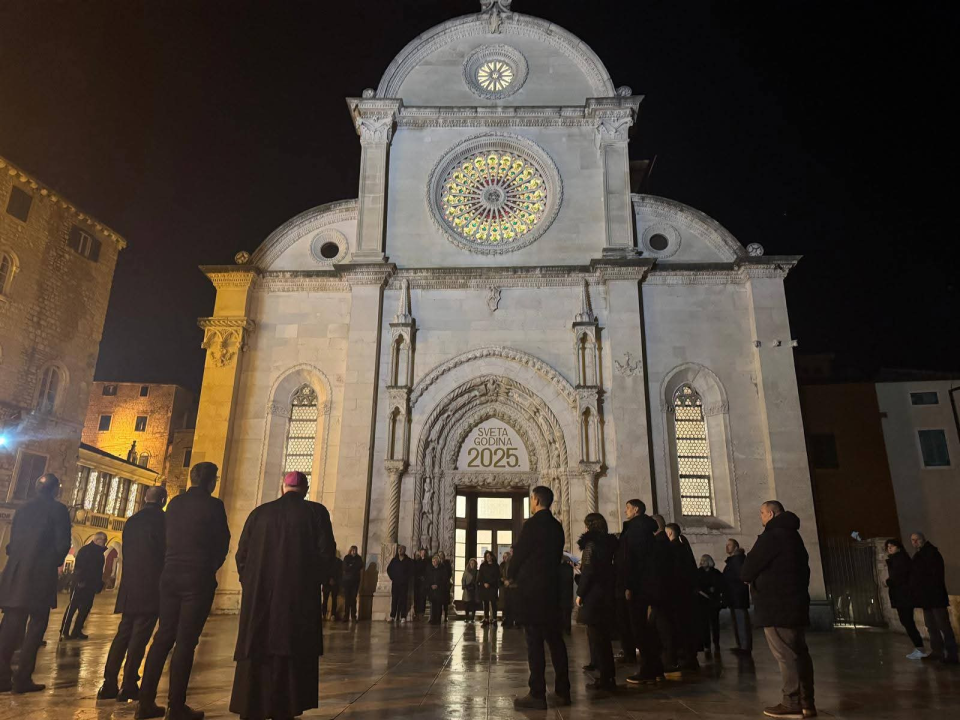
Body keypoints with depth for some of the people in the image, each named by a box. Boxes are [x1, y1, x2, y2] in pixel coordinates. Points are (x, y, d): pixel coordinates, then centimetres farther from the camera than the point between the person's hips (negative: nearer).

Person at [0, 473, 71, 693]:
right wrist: (56, 562, 8)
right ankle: (23, 679, 1)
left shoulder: (23, 508, 10)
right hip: (41, 574, -5)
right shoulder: (58, 509, -7)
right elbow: (63, 543, -11)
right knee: (36, 626, 2)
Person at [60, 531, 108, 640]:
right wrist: (80, 581, -23)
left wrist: (99, 586, 13)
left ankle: (76, 631, 12)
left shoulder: (100, 554, 16)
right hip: (80, 584, -8)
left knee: (85, 608, 6)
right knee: (72, 607, -6)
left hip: (91, 586, 8)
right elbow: (78, 566, -15)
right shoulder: (85, 550, -6)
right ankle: (64, 632, -3)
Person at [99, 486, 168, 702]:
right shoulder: (161, 520, -9)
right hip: (150, 588, -6)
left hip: (130, 587, 6)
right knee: (139, 637, -2)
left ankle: (109, 684, 11)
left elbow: (126, 553, 14)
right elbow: (166, 551, -10)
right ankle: (129, 686, 0)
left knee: (123, 634, 13)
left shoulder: (131, 521, 10)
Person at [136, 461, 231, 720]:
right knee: (185, 642, 0)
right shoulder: (213, 505, -10)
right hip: (198, 579, -6)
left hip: (170, 576, 6)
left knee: (163, 637, 13)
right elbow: (222, 543, -5)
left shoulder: (175, 502, 7)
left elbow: (169, 538, 13)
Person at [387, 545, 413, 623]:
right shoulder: (394, 560, 10)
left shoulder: (409, 561, 3)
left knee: (403, 600, -4)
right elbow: (388, 569, 15)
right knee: (394, 599, 0)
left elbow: (411, 571, 1)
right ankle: (392, 616, 3)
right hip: (395, 583, 2)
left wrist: (406, 579, -7)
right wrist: (392, 577, 5)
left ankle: (403, 617, -3)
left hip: (404, 583, -2)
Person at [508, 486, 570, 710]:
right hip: (551, 587, 7)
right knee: (555, 639, 12)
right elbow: (557, 556, 13)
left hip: (532, 588, -7)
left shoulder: (532, 524, -14)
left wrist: (512, 576, 8)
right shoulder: (557, 526, 8)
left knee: (534, 642, -3)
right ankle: (563, 691, 17)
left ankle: (537, 695, 1)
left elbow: (518, 555, -10)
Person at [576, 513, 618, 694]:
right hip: (607, 594, 8)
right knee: (604, 636, 16)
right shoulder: (610, 542, 10)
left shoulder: (591, 544, -13)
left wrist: (580, 593, -11)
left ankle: (605, 677, 1)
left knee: (596, 636, -1)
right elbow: (611, 568, 12)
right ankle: (609, 676, 21)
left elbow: (588, 571, -18)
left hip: (593, 596, -8)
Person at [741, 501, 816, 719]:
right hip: (795, 603, 10)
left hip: (776, 605, -10)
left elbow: (749, 568, -13)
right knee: (799, 652, 10)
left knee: (786, 655, -7)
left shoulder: (771, 536, -13)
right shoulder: (792, 535, 18)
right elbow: (803, 568, 22)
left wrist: (746, 577, 9)